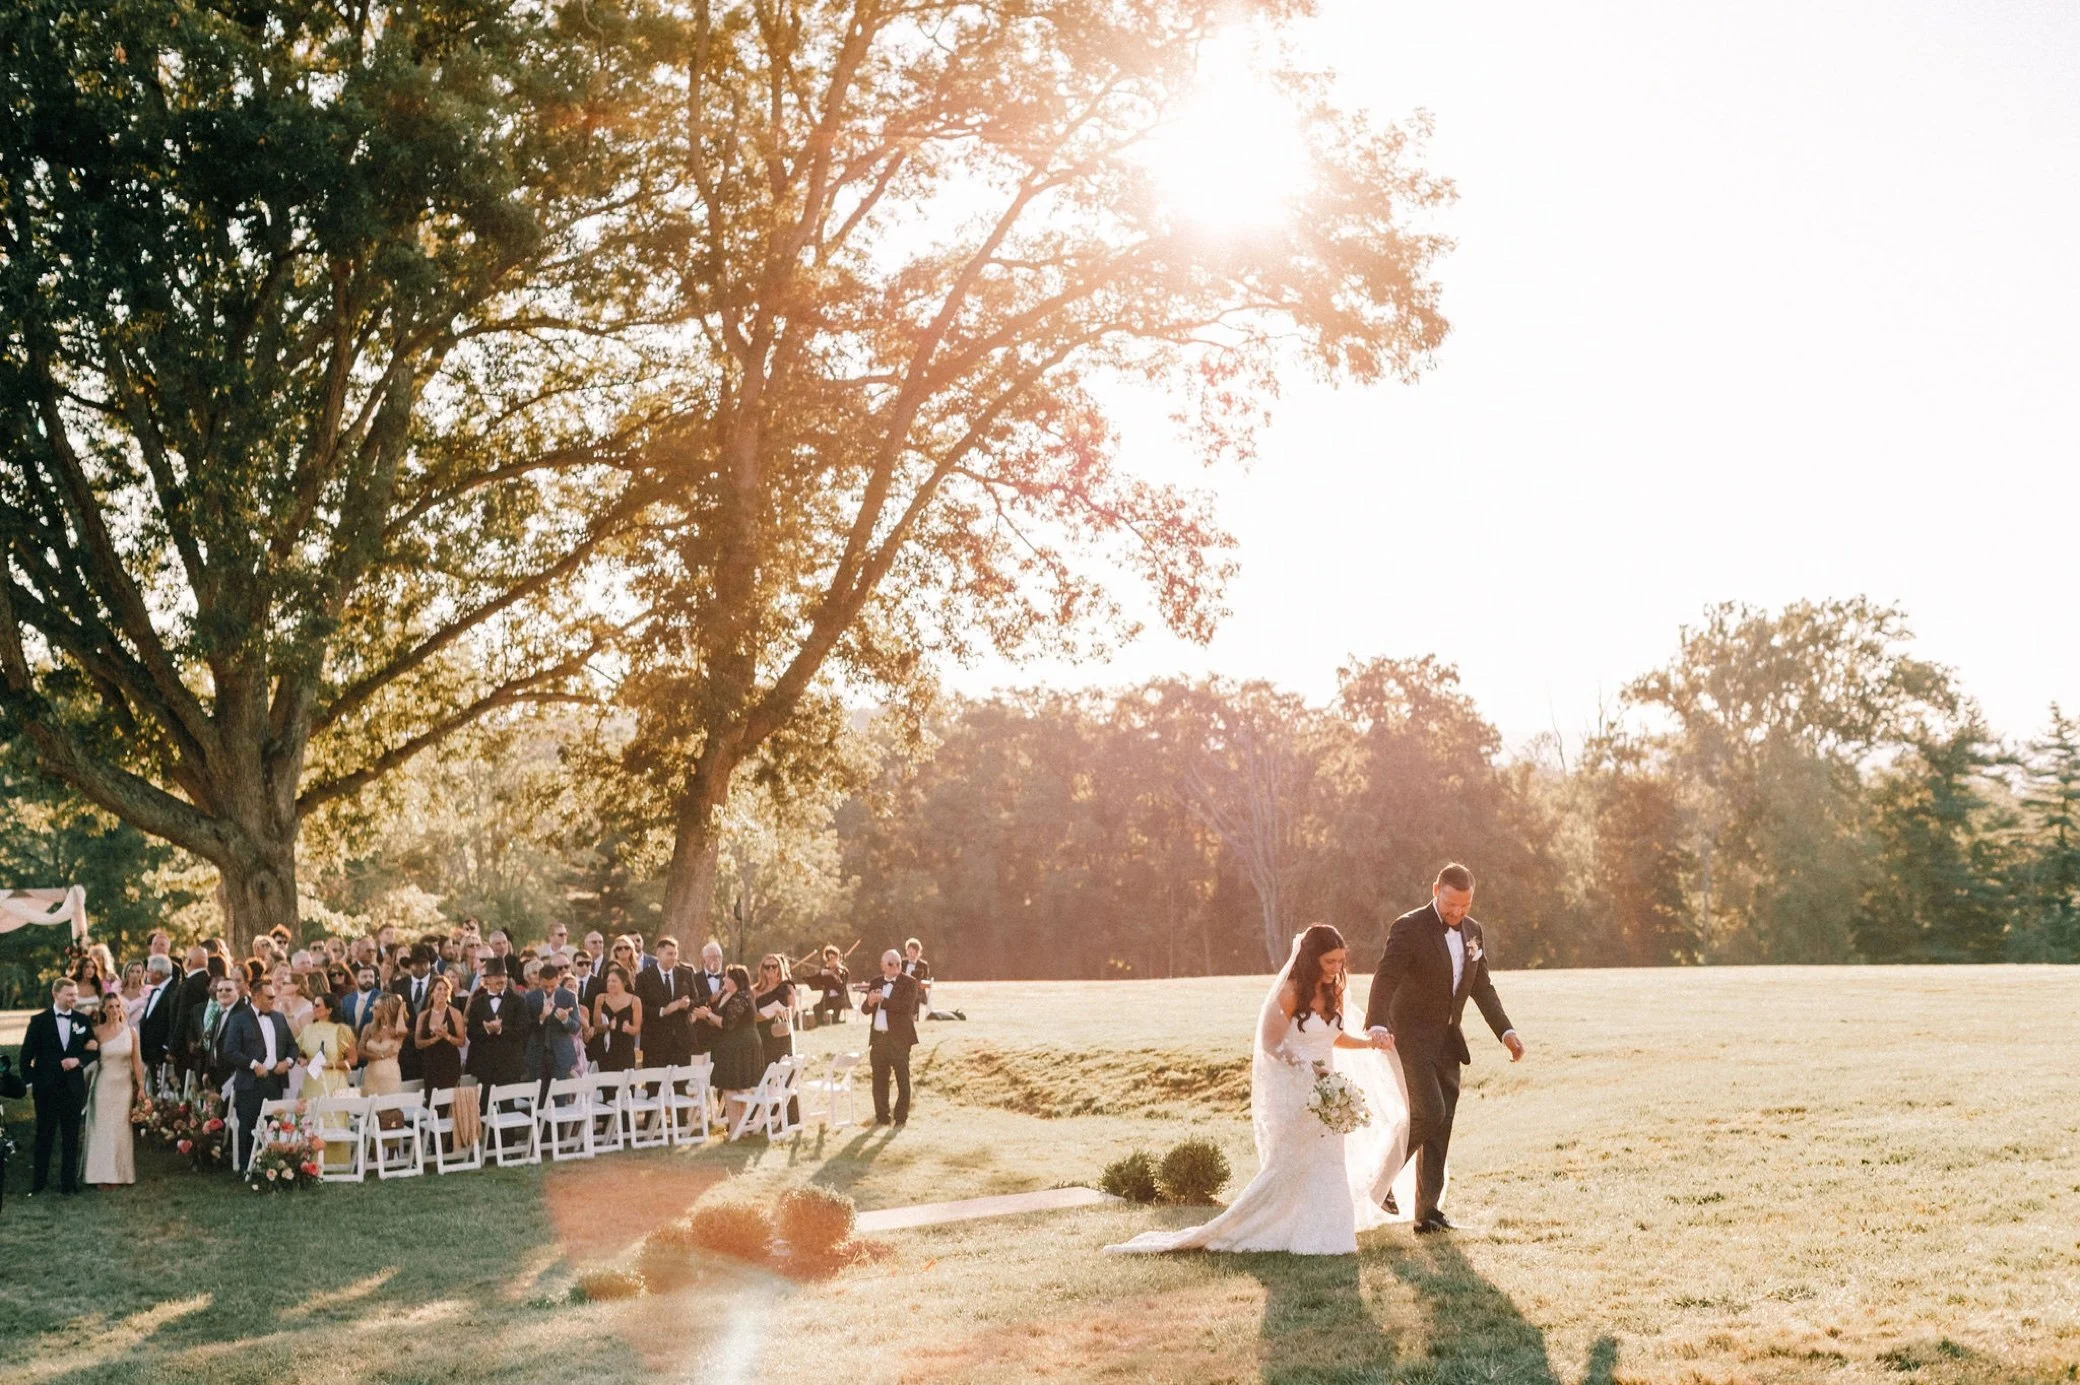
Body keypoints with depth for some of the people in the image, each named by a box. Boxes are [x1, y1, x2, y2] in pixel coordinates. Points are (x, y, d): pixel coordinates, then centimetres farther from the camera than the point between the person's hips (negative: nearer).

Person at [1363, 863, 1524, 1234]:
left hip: (1447, 1042, 7)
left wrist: (1506, 1031, 3)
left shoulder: (1472, 931, 8)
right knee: (1430, 1113, -18)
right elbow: (1385, 980, -23)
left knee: (1440, 1130, 5)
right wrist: (1377, 1025, -40)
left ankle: (1428, 1211, 10)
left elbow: (1482, 988, 15)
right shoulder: (1409, 928, -14)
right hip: (1412, 1037, -7)